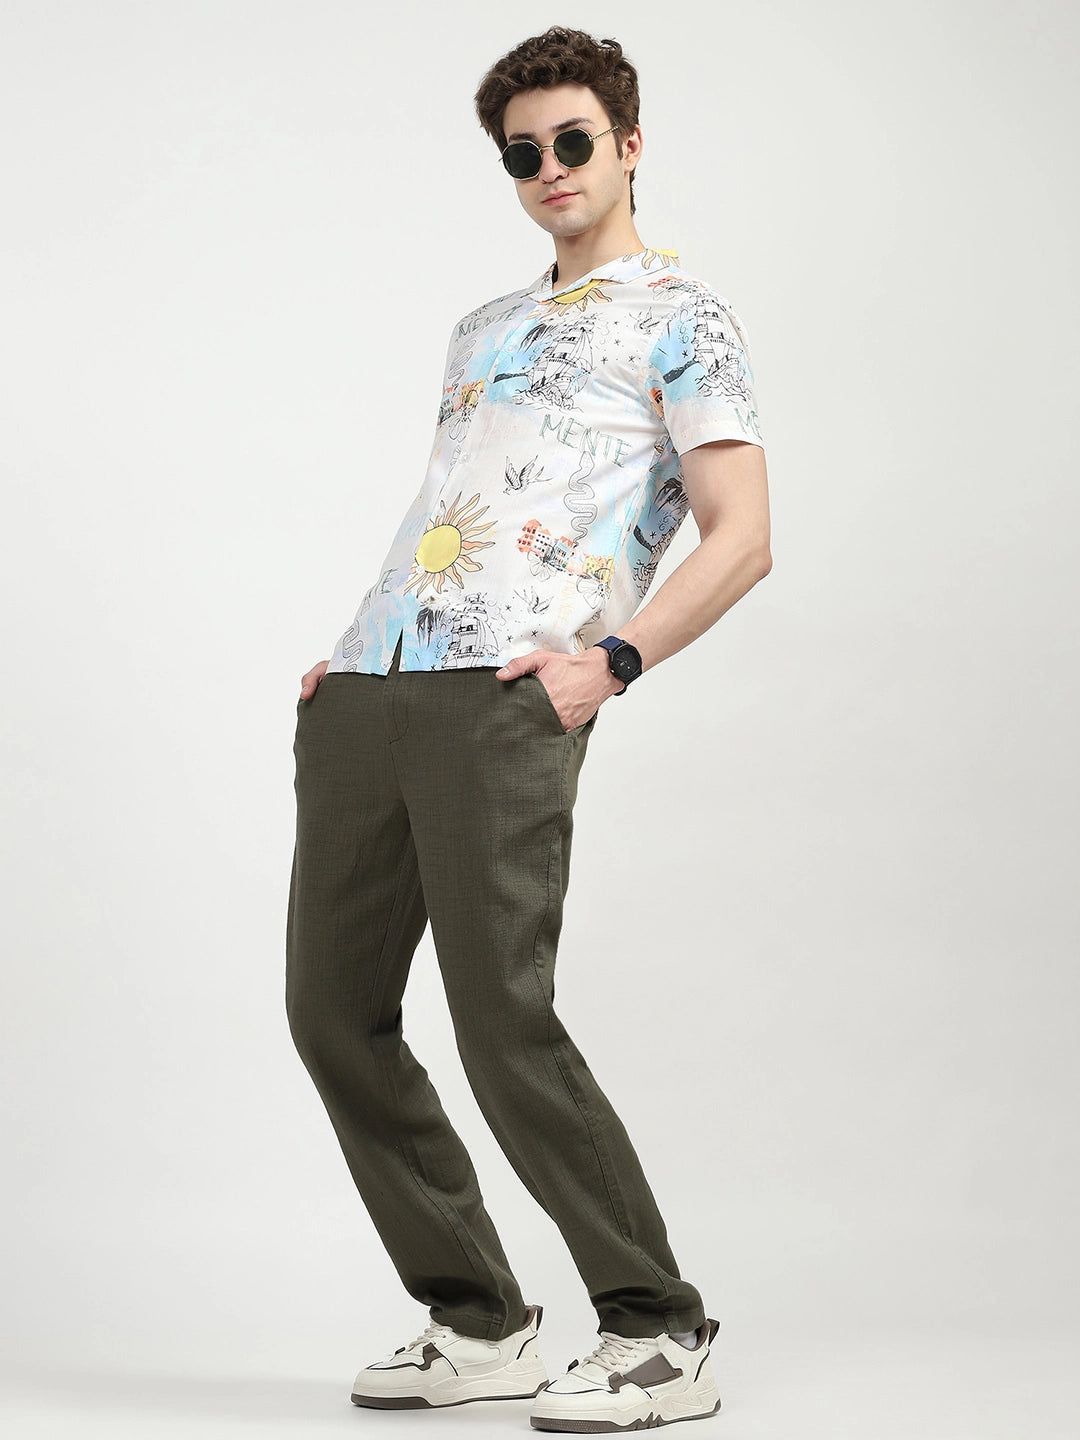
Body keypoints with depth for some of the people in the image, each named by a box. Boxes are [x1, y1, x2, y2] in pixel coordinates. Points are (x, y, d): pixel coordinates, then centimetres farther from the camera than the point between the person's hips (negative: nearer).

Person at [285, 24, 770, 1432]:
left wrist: (613, 658, -16)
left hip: (509, 700, -8)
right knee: (333, 1009, 4)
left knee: (505, 1023, -14)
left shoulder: (683, 315, 5)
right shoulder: (485, 328, 27)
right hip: (368, 692, 8)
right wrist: (350, 653, 18)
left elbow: (741, 538, -4)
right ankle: (480, 1323, 16)